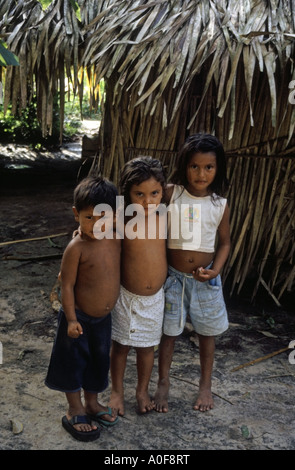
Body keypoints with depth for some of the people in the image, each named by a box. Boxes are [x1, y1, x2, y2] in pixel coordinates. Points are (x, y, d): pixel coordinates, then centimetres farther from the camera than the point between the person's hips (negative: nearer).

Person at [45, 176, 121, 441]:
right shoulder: (77, 247, -22)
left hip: (104, 318, 6)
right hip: (79, 317, -6)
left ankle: (92, 403, 41)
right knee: (74, 362, 11)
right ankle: (75, 411, 29)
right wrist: (71, 319, -17)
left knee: (98, 362, 20)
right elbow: (67, 285, -17)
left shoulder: (115, 240, -5)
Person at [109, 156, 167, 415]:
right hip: (126, 296, -2)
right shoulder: (122, 222, -18)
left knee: (147, 347, 18)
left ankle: (143, 390, 41)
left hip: (155, 297, 3)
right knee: (120, 345, 15)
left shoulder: (165, 219, -9)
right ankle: (117, 391, 38)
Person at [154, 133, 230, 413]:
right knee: (169, 332, 11)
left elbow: (225, 242, 3)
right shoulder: (171, 193, -12)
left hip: (205, 278, 2)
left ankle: (205, 384, 37)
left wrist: (215, 270, -10)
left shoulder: (220, 205, -6)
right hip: (173, 276, -1)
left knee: (206, 333, 15)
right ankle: (163, 384, 32)